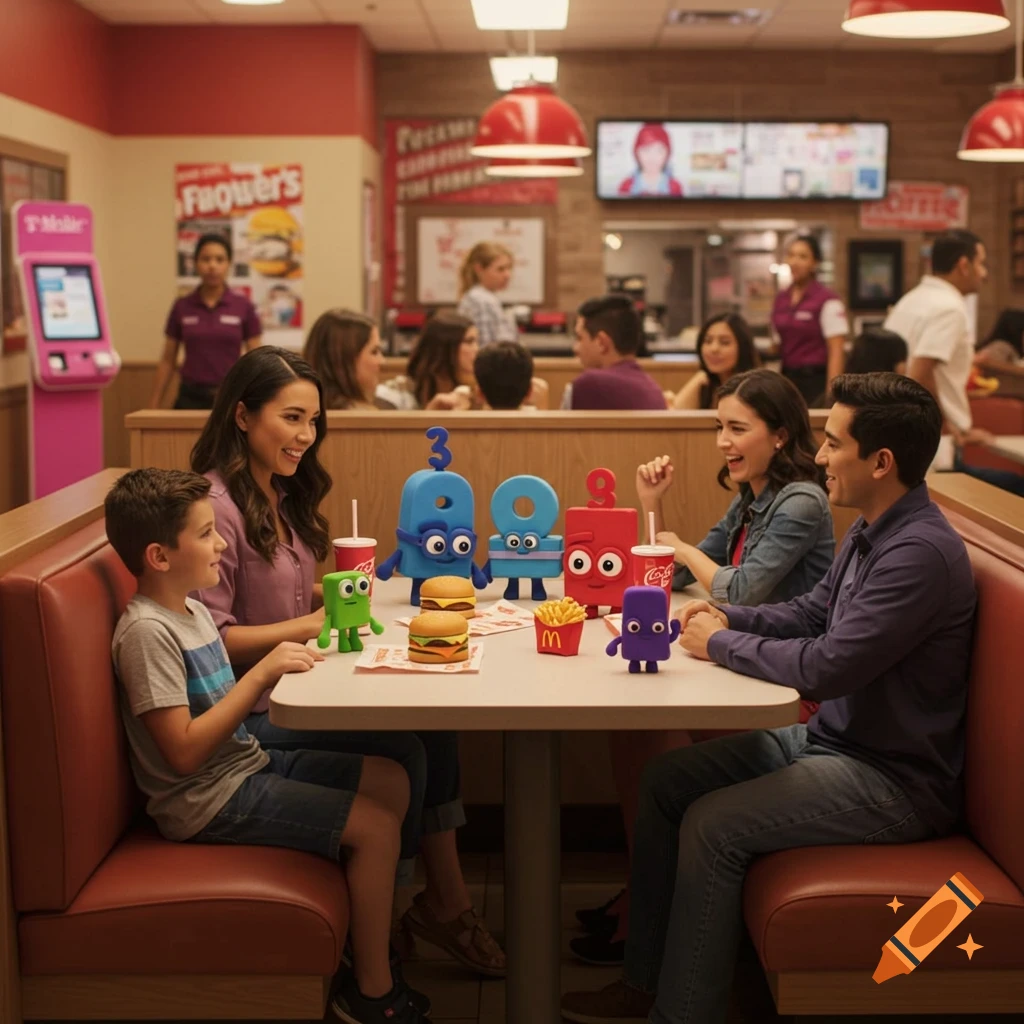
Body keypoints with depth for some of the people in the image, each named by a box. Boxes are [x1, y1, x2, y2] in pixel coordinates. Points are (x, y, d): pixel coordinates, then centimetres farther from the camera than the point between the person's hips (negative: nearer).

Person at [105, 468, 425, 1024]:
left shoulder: (192, 610, 10)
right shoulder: (146, 631, -20)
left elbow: (217, 704, 11)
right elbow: (184, 751, -25)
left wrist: (284, 667, -3)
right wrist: (261, 673, -24)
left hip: (247, 762, 10)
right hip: (209, 798, -10)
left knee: (391, 781, 9)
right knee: (375, 824, -15)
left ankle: (368, 927, 21)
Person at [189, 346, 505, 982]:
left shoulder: (280, 496, 13)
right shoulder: (216, 505, -16)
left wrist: (330, 594, -1)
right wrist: (310, 625, -17)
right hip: (250, 713, -9)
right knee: (403, 752, -16)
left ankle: (447, 900, -2)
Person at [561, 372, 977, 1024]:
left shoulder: (921, 553, -27)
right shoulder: (873, 531, 5)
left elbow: (824, 668, -30)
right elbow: (813, 612, 18)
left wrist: (722, 644, -15)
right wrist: (728, 619, 0)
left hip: (894, 776, -10)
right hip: (832, 737, 10)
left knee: (712, 824, -21)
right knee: (666, 781, 6)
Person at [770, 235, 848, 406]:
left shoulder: (827, 301, -8)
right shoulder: (781, 298, 11)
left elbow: (836, 352, -12)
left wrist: (831, 396, -17)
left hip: (815, 380, -6)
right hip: (786, 377, 6)